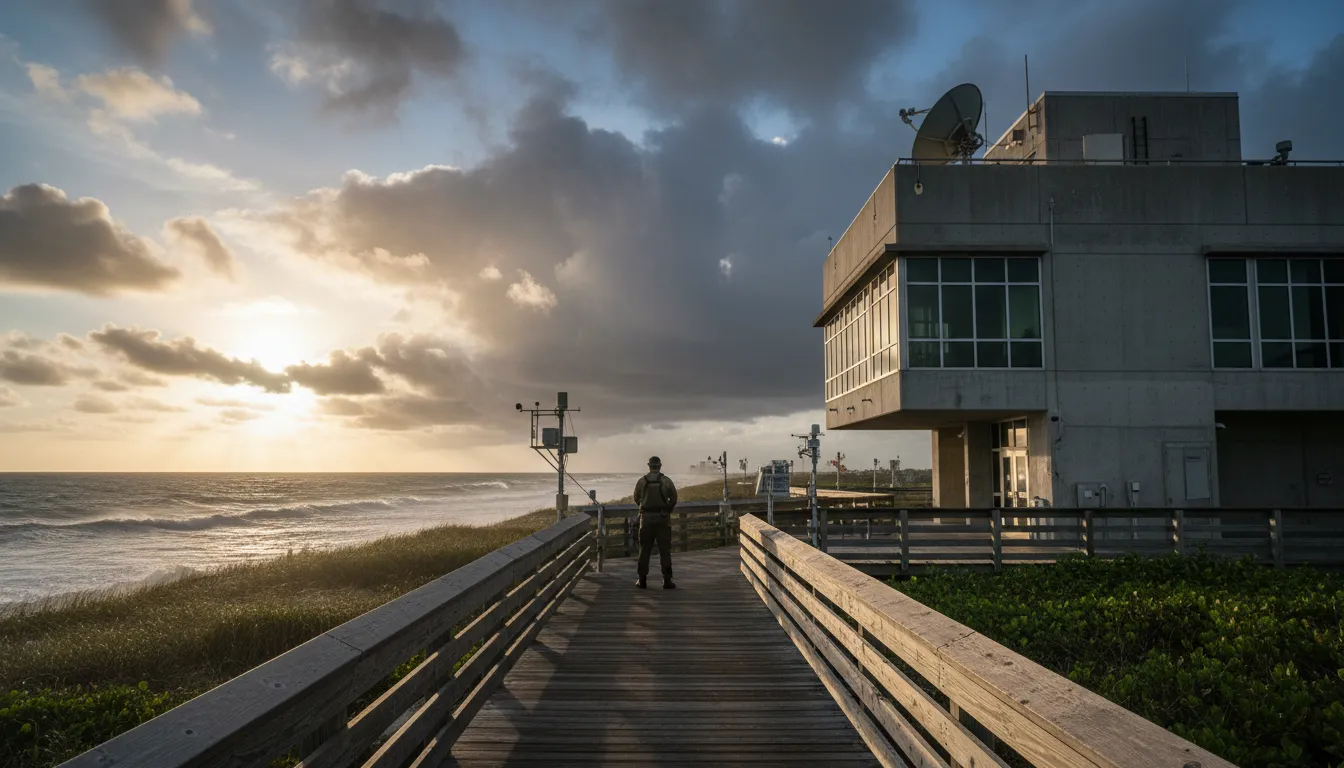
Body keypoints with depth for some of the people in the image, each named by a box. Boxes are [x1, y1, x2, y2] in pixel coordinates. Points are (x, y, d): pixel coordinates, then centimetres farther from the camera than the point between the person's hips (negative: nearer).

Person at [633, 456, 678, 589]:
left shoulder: (642, 481, -2)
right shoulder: (666, 481, -4)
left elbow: (636, 499, 7)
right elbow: (673, 499, -1)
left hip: (646, 518, 1)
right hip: (662, 518, -1)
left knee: (644, 549, 8)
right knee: (664, 549, 4)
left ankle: (642, 579, 9)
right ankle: (667, 580, 3)